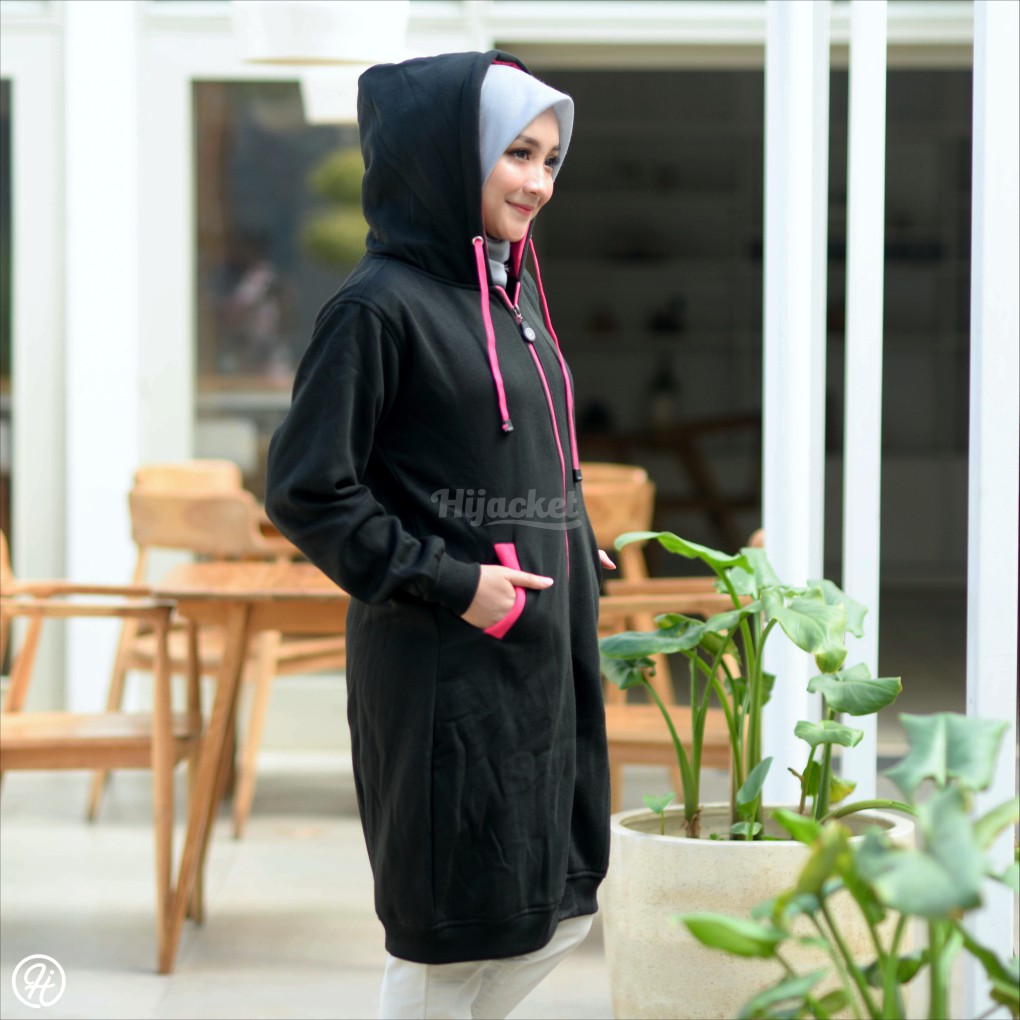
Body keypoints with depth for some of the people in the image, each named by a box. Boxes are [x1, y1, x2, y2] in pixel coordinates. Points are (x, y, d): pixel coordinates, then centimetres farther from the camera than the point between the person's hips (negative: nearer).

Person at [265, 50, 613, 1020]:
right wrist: (447, 583, -17)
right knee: (450, 935, 3)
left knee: (553, 912, 14)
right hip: (443, 673, -8)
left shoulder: (510, 293, 12)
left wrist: (571, 552, 9)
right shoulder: (381, 305, -14)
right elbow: (305, 490, -16)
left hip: (542, 651, 9)